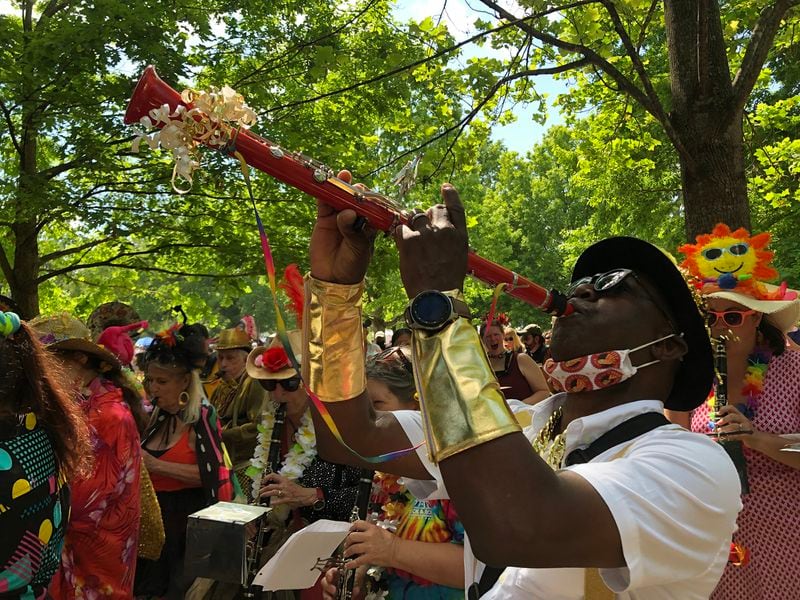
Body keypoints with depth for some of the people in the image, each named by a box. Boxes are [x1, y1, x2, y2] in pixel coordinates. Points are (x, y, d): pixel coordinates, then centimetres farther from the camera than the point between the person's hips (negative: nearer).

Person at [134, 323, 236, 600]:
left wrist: (157, 465, -23)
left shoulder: (202, 417, -13)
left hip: (188, 520, -7)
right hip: (153, 517, 7)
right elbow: (147, 466, 17)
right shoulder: (158, 416, 8)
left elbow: (212, 473, -22)